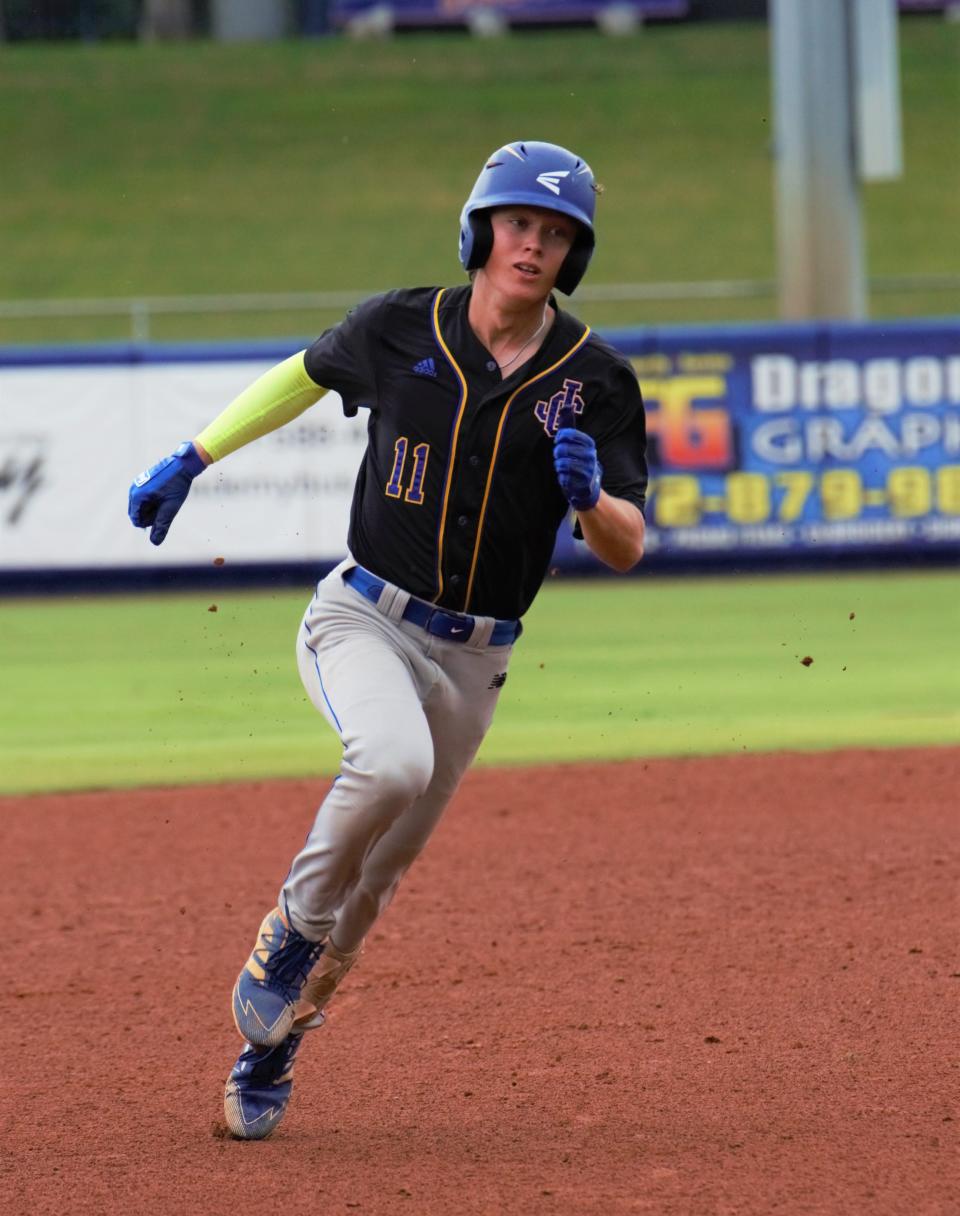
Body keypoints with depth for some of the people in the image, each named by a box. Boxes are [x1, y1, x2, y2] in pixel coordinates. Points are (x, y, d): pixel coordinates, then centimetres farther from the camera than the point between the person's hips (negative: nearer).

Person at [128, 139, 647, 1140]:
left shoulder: (595, 379, -5)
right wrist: (192, 459, 16)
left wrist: (590, 494, -29)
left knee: (376, 876, 8)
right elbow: (306, 374, 17)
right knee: (393, 761, -33)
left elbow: (625, 550, -7)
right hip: (362, 621, -2)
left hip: (470, 660, 2)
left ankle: (268, 1052, 26)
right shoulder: (400, 328, -4)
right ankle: (293, 925, -9)